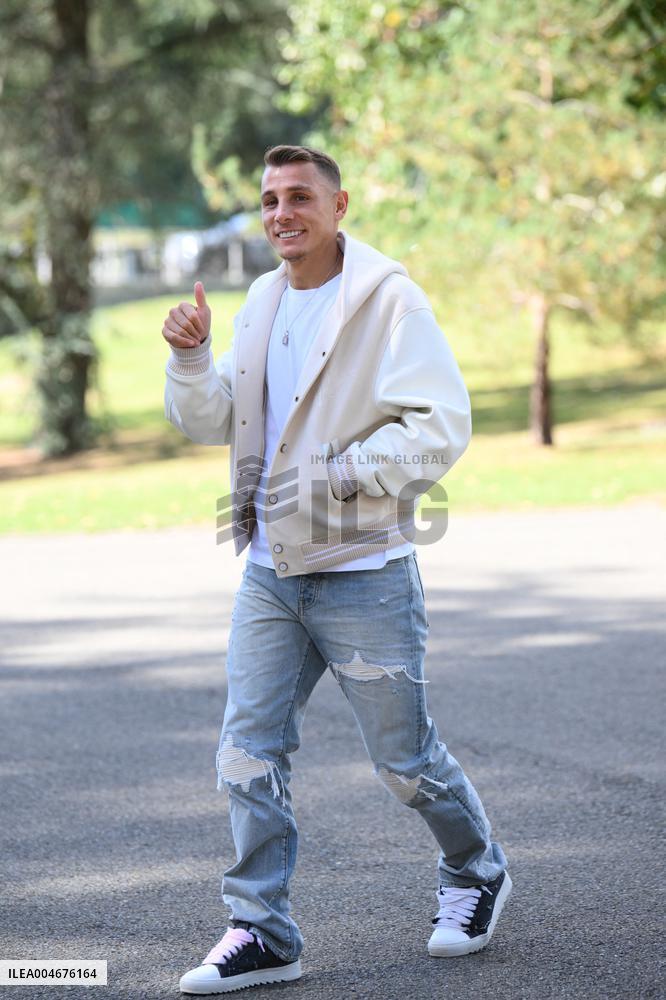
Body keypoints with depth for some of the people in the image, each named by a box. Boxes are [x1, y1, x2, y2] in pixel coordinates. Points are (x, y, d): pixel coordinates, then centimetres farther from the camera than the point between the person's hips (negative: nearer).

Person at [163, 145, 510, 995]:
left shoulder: (389, 299, -12)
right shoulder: (263, 300, 9)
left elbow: (442, 428, -19)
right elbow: (211, 424, 11)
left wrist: (334, 480, -24)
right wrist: (192, 359, -8)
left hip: (363, 573, -6)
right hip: (269, 572, 6)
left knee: (404, 758, 7)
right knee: (248, 752, 1)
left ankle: (476, 873, 32)